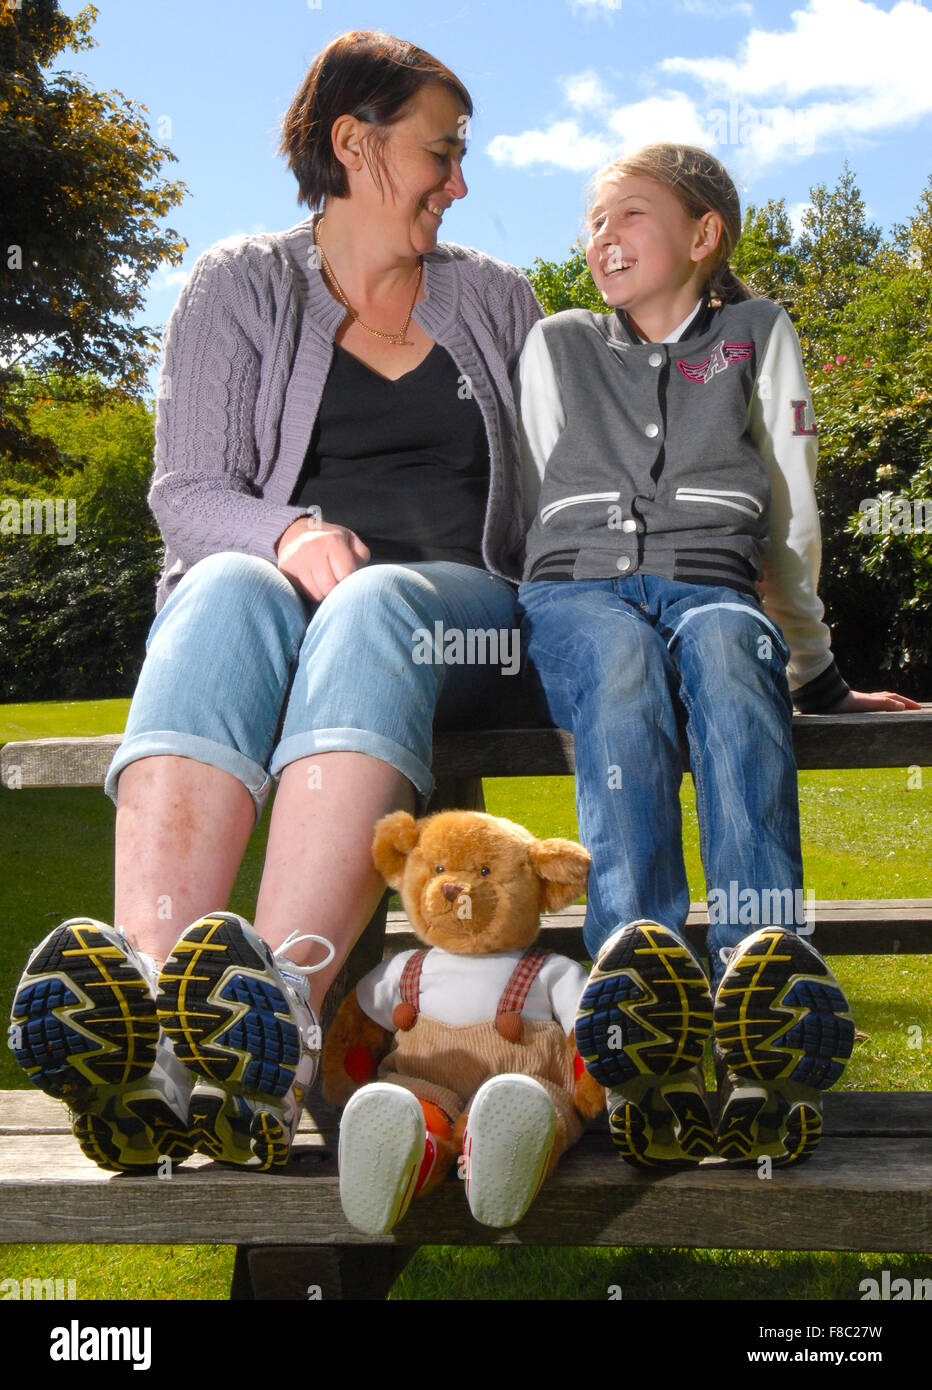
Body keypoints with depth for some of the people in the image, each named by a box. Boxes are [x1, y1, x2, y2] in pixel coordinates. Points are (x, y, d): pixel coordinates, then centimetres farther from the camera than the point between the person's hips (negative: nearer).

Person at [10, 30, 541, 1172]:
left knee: (369, 611, -37)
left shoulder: (495, 298, 22)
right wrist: (290, 533, -18)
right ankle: (145, 1001, -58)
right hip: (273, 582, 0)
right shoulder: (239, 286, 14)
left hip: (452, 602, 1)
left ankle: (275, 1016, -57)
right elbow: (187, 496, 2)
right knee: (229, 591, -37)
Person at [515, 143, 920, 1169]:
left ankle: (767, 975, -60)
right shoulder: (554, 346, 27)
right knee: (624, 659, -38)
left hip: (713, 589, 0)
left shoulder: (758, 334, 24)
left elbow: (790, 516, 22)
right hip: (578, 590, 1)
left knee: (724, 645, -39)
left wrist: (814, 671, 21)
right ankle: (636, 960, -62)